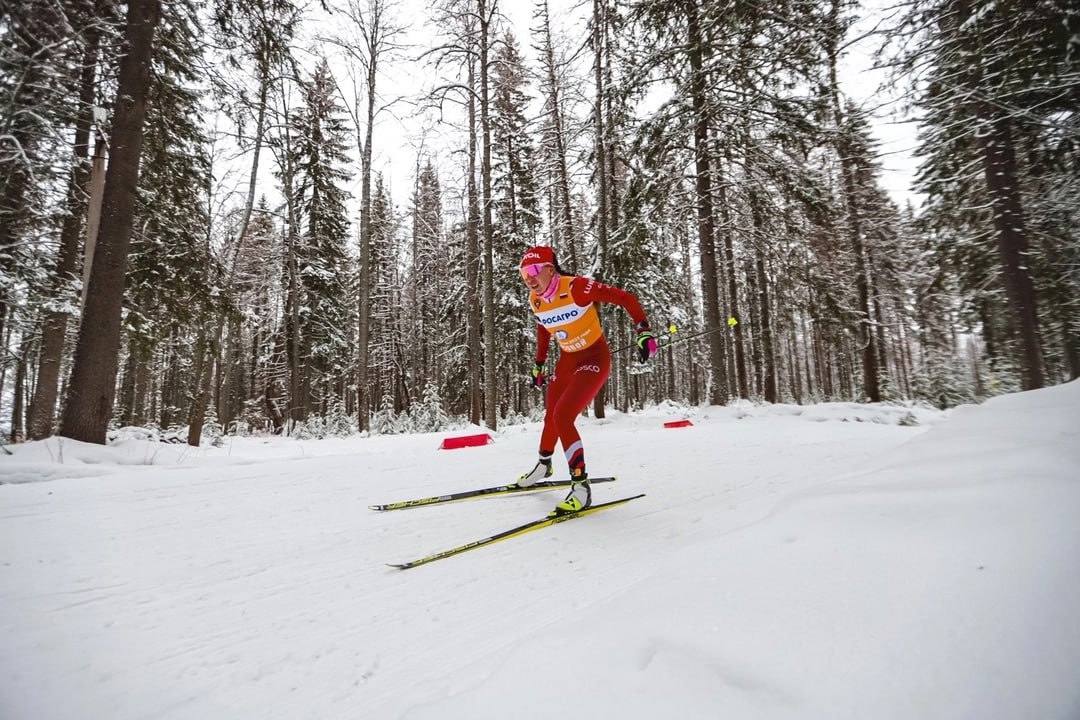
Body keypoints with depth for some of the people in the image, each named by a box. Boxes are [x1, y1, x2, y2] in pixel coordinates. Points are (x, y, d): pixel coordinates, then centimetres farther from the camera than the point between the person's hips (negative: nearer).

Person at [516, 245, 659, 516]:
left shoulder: (576, 287, -25)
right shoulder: (535, 300, -5)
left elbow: (626, 298, -21)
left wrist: (644, 332, -30)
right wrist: (539, 364, 17)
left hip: (595, 358, -7)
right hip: (567, 360, 7)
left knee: (562, 417, -21)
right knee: (551, 416, 19)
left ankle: (581, 486, -9)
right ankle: (543, 466, 46)